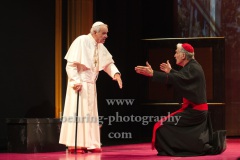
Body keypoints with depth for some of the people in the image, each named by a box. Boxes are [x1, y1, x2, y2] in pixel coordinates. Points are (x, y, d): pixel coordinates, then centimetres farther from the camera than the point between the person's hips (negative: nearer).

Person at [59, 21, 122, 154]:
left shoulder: (100, 46, 8)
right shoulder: (81, 41, -13)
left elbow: (108, 62, 12)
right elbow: (71, 64, -16)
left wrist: (116, 73, -8)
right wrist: (76, 81, -23)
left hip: (91, 84, 8)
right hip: (79, 83, -8)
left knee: (90, 114, 8)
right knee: (77, 113, -8)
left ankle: (89, 144, 13)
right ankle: (73, 145, -5)